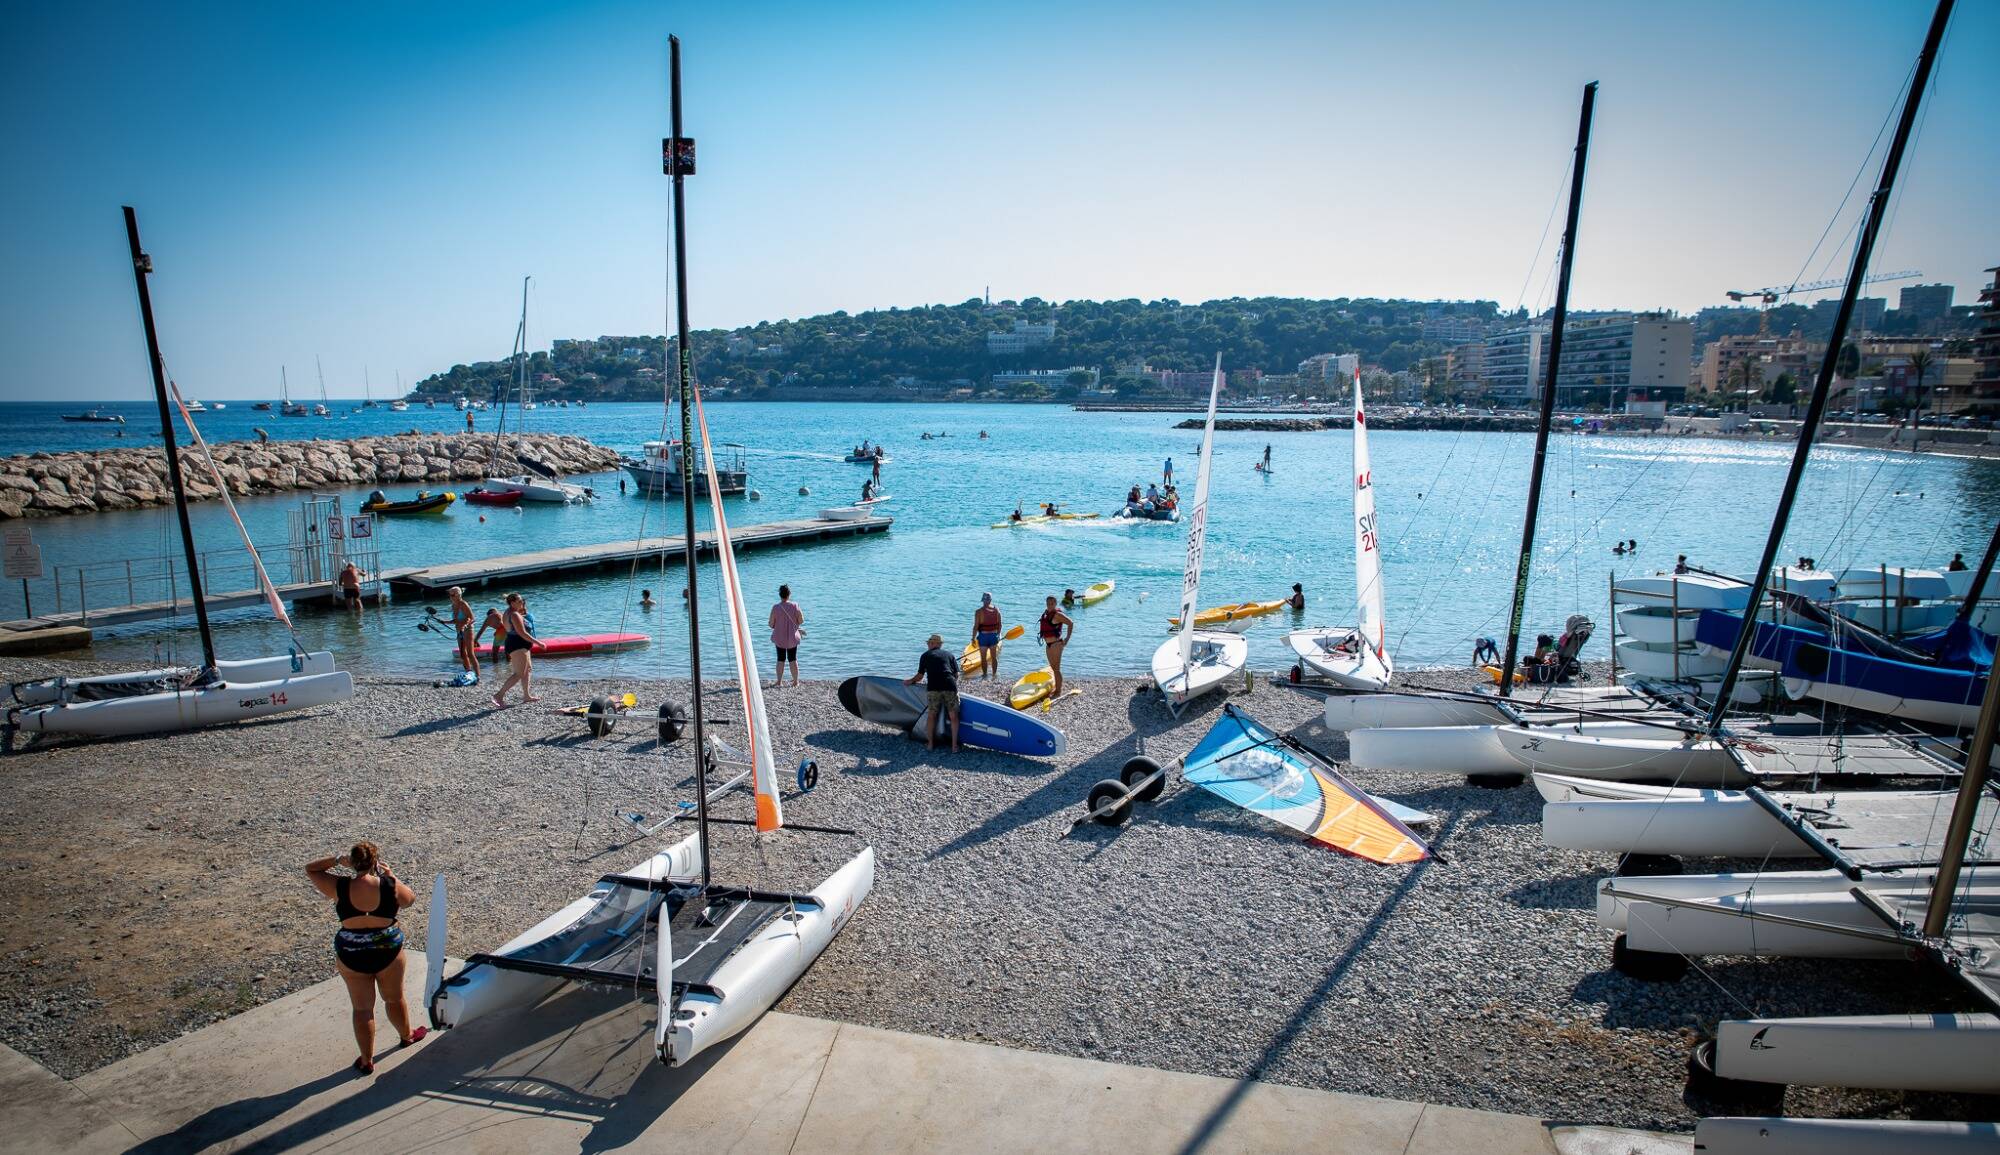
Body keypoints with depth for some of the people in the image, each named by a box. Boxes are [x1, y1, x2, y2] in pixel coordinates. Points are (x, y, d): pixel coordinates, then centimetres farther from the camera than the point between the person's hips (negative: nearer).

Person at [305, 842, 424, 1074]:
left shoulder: (340, 887, -17)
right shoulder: (390, 887, -17)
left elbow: (310, 868, 0)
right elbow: (411, 898, 5)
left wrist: (338, 859, -2)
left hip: (351, 957, 0)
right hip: (388, 952, 0)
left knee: (362, 1008, 16)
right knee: (394, 999, 23)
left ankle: (366, 1061, 27)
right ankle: (406, 1036, 46)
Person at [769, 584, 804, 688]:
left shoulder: (775, 608, -11)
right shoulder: (794, 605, -11)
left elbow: (771, 624, -7)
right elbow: (801, 620, -7)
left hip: (779, 638, -1)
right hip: (792, 637, 1)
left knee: (781, 660, 10)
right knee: (793, 659, 11)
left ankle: (779, 681, 8)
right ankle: (795, 681, 15)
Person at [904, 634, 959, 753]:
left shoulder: (926, 655, 17)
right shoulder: (949, 654, 20)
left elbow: (920, 676, 18)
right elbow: (956, 674, 18)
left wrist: (910, 681, 37)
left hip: (933, 688, 0)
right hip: (950, 687, 0)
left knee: (932, 716, 14)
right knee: (954, 716, 7)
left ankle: (930, 744, 19)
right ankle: (954, 745, 4)